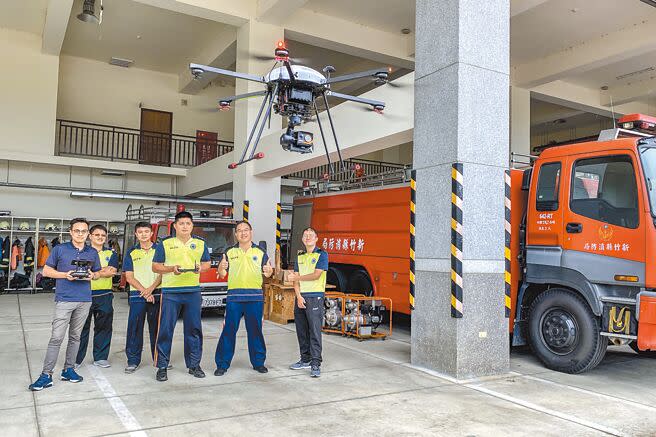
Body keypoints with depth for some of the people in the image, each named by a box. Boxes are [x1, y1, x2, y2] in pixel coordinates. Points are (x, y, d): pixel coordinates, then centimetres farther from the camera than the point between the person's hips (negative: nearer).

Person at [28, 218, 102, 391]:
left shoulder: (93, 252, 9)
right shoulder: (59, 249, 0)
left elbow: (97, 273, 16)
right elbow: (46, 271, 2)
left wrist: (92, 275, -7)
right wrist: (65, 275, -14)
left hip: (84, 300, 3)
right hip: (64, 299, -3)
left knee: (75, 337, 12)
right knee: (57, 337, -7)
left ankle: (69, 369, 23)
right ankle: (46, 375, 1)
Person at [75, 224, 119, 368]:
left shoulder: (111, 253, 10)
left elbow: (112, 271, -6)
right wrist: (103, 271, -14)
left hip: (105, 295, 2)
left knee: (104, 327, 7)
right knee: (82, 328, 2)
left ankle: (100, 357, 18)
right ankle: (76, 359, 12)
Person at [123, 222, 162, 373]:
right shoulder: (131, 253, 8)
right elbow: (129, 277, 2)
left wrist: (151, 289, -12)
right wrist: (144, 291, -9)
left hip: (156, 294, 0)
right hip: (136, 295, 0)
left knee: (157, 327, 6)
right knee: (135, 328, 1)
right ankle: (133, 360, 9)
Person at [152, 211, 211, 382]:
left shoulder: (200, 244, 10)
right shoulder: (165, 244, 2)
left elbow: (207, 264, 17)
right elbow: (155, 266, 4)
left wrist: (200, 268, -6)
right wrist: (171, 269, -13)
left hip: (193, 292, 3)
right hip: (170, 292, -2)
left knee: (194, 329, 7)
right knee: (166, 329, -2)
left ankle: (194, 364, 18)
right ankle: (162, 366, 9)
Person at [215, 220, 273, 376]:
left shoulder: (260, 252, 9)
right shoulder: (229, 252, 8)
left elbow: (267, 272, 8)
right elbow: (222, 274, 6)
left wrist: (269, 271, -16)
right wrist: (221, 268, -17)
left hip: (255, 297, 1)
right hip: (234, 296, 0)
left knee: (255, 331, 7)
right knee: (229, 330, 0)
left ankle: (258, 362, 19)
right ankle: (222, 364, 9)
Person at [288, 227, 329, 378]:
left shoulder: (322, 254, -2)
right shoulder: (300, 256, 15)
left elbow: (316, 275, -13)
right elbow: (296, 280, 9)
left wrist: (298, 277, -4)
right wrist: (299, 296, -4)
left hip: (315, 297, -6)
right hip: (300, 297, 6)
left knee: (315, 330, -7)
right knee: (301, 330, 10)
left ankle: (315, 364, -5)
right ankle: (305, 359, 22)